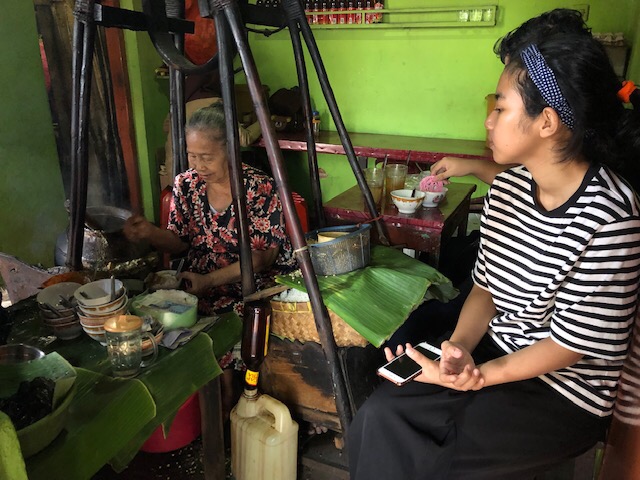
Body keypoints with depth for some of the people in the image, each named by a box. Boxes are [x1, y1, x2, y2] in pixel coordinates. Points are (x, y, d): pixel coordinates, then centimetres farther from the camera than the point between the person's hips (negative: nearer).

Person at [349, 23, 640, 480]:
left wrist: (475, 376, -22)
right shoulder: (506, 188, -1)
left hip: (563, 391, -5)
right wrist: (459, 346, -15)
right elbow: (486, 286, 3)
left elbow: (573, 343, -19)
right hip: (490, 353, 6)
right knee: (380, 416, -10)